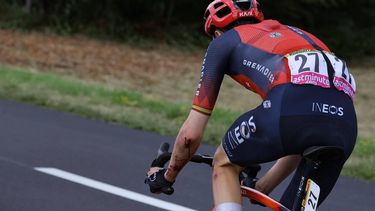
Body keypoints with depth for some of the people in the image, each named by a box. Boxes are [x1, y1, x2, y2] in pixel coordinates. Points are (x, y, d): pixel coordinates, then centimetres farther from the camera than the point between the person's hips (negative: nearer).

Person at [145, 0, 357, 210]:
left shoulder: (224, 41, 27)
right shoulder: (294, 34, 41)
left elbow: (191, 133, 26)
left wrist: (168, 175, 44)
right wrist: (264, 186, 56)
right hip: (345, 125, 5)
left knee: (225, 164, 26)